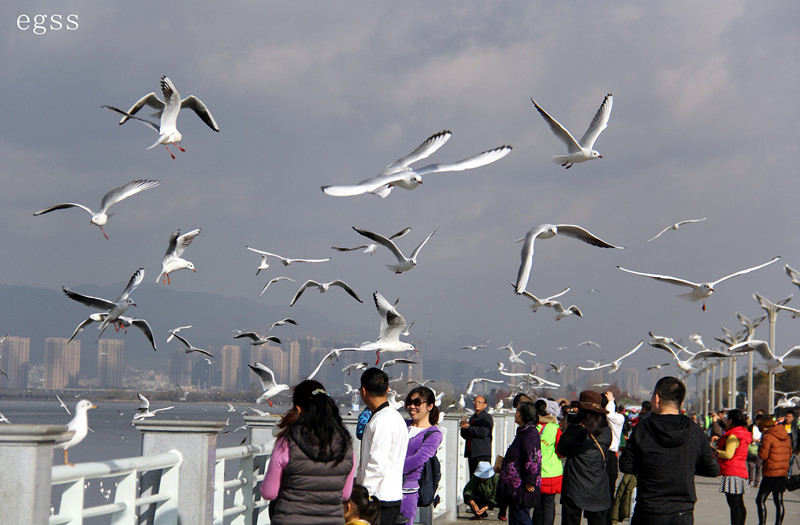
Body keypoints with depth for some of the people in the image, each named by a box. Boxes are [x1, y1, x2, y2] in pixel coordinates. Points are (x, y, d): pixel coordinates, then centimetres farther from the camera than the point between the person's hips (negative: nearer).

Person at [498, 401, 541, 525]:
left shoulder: (530, 434, -18)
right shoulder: (523, 432, 15)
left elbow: (533, 459, -23)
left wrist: (529, 483, -23)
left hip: (523, 488, -11)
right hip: (516, 486, 11)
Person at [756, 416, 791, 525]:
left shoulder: (767, 437, -12)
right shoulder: (786, 436, 10)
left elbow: (763, 455, -14)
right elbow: (789, 454, 17)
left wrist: (760, 446, 2)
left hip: (770, 473, -7)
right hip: (783, 472, 7)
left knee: (760, 500, -1)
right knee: (779, 501, 11)